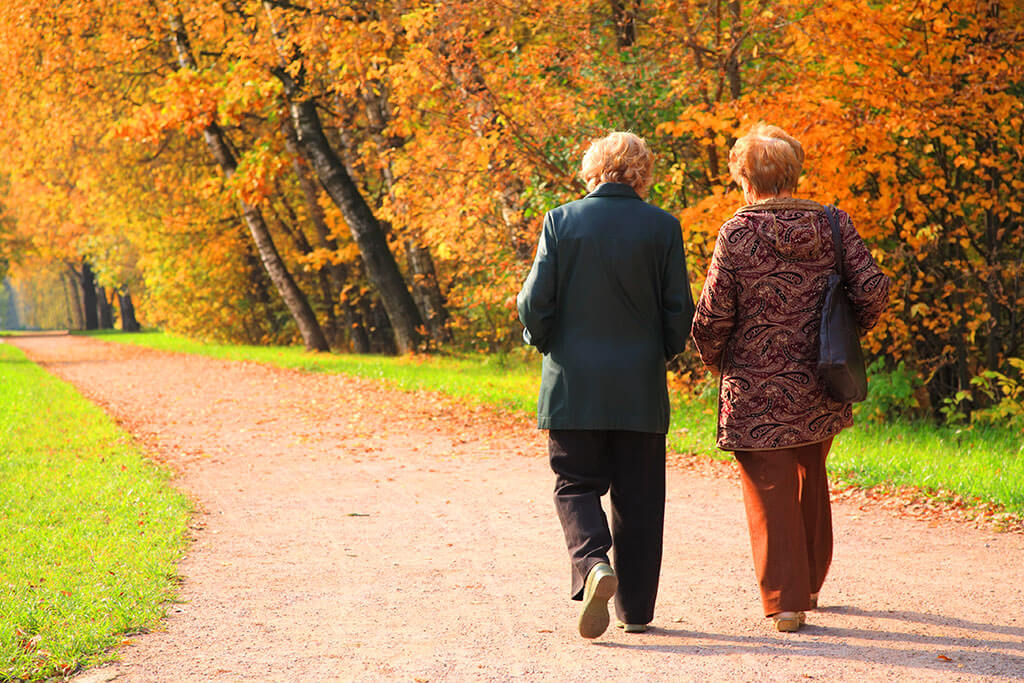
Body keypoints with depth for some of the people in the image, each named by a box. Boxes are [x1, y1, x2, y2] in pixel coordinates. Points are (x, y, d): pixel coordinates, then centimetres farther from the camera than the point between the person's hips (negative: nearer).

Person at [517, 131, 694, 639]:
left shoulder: (561, 221, -3)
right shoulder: (662, 227, -3)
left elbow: (535, 302, -5)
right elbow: (680, 310, -2)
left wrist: (543, 341, 14)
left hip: (572, 385, -1)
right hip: (640, 388, 1)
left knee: (575, 485, 9)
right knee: (638, 496, 9)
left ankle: (593, 565, -18)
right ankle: (636, 608, 13)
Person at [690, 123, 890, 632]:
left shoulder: (736, 235, -10)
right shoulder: (833, 225, 0)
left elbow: (712, 316, -11)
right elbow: (873, 290, -5)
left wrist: (715, 360, 9)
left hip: (757, 391, -4)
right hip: (821, 390, 4)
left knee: (771, 493, 3)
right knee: (811, 481, 22)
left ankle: (786, 599, 0)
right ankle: (809, 582, 35)